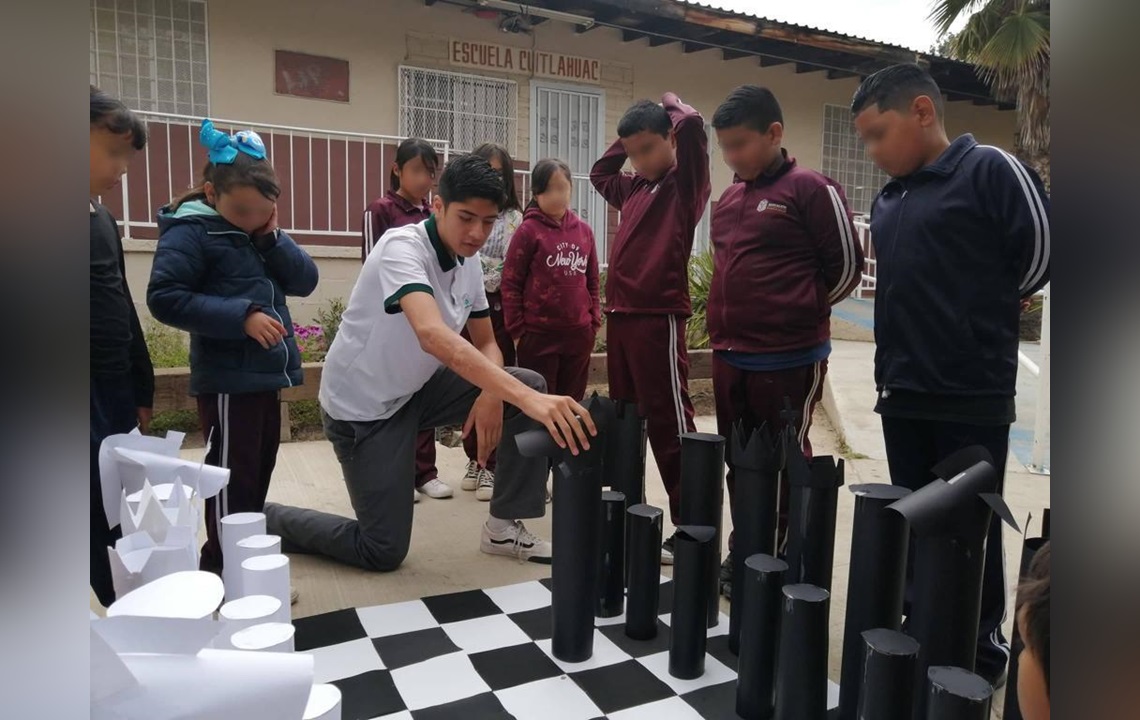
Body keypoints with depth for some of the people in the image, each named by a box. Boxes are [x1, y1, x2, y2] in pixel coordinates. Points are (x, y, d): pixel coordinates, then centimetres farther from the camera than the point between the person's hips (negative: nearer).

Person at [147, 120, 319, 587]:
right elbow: (164, 298, -19)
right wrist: (241, 316, -24)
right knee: (232, 479, -1)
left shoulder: (261, 229, 11)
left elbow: (305, 281, 4)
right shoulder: (191, 232, -11)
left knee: (259, 473, 16)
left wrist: (272, 238, -10)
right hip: (227, 378, -8)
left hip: (264, 373, 8)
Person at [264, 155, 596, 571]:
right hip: (362, 407, -7)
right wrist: (524, 398, -57)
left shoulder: (468, 264, -2)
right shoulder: (402, 248, -27)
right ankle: (265, 519, 19)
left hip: (415, 391, 8)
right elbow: (433, 335, -46)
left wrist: (491, 393, -20)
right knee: (383, 552, -4)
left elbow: (486, 343, 5)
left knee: (531, 386, -8)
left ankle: (504, 527, 4)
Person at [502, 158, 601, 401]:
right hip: (538, 334, -4)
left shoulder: (584, 231, 9)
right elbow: (510, 282, -6)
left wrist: (594, 322, 9)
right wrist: (517, 330, -8)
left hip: (579, 334, 5)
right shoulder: (529, 230, -5)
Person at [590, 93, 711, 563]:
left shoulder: (685, 186, -2)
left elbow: (692, 126, -16)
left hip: (659, 318, -8)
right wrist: (626, 139, 24)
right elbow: (599, 173, 38)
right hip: (620, 316, 8)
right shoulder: (633, 190, 18)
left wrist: (670, 104, 5)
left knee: (669, 423, -6)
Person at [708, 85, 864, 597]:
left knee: (784, 465, 5)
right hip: (729, 356, 7)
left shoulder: (811, 190, -9)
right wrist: (739, 317, 13)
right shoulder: (729, 199, 12)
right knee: (740, 461, 15)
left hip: (789, 359, -7)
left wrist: (799, 311, 1)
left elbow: (846, 267, -6)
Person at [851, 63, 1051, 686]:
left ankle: (982, 648, 24)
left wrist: (985, 310, 7)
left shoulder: (991, 171, -8)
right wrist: (889, 374, 14)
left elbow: (1041, 253, -6)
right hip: (903, 394, 7)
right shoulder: (888, 200, 12)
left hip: (973, 396, -6)